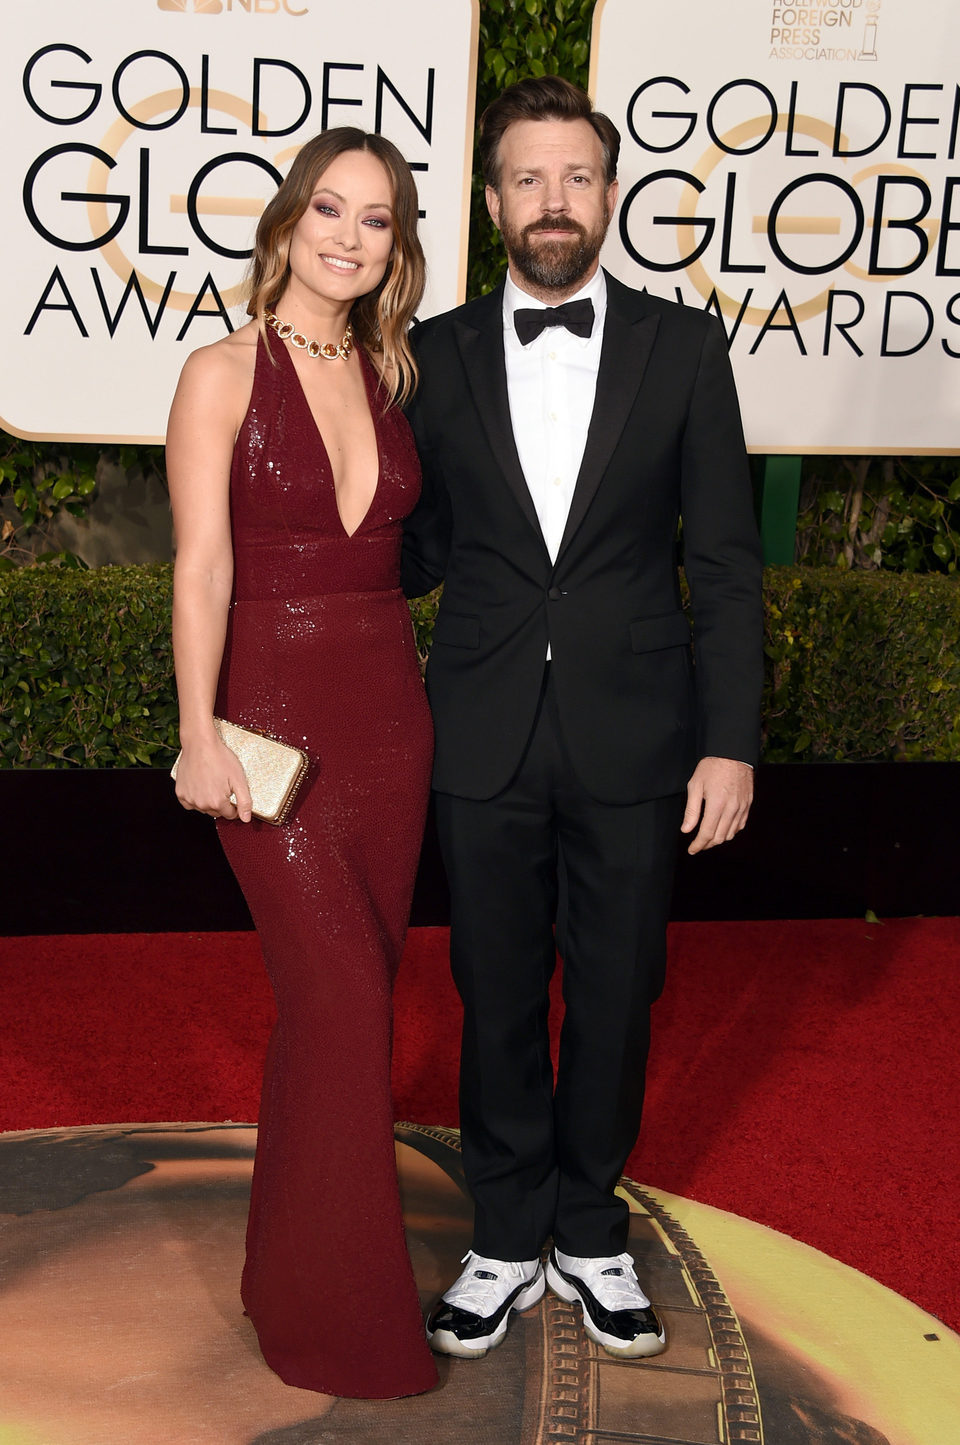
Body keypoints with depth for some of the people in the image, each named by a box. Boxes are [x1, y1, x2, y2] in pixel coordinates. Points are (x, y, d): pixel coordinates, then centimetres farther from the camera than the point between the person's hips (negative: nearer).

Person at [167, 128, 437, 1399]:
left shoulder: (387, 378, 10)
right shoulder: (225, 374, -5)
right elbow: (203, 568, -12)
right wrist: (200, 735, -20)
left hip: (389, 712, 5)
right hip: (275, 713, -5)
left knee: (345, 993, 11)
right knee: (343, 999, -7)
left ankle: (299, 1258, 29)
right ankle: (338, 1316, 9)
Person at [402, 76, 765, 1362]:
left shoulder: (684, 348, 0)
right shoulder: (437, 355, 3)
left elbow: (724, 560, -1)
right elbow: (427, 546, 10)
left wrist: (731, 741, -5)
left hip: (634, 738, 0)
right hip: (486, 740, 1)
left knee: (616, 997, 11)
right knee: (496, 998, 11)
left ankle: (590, 1234, 31)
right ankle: (507, 1241, 30)